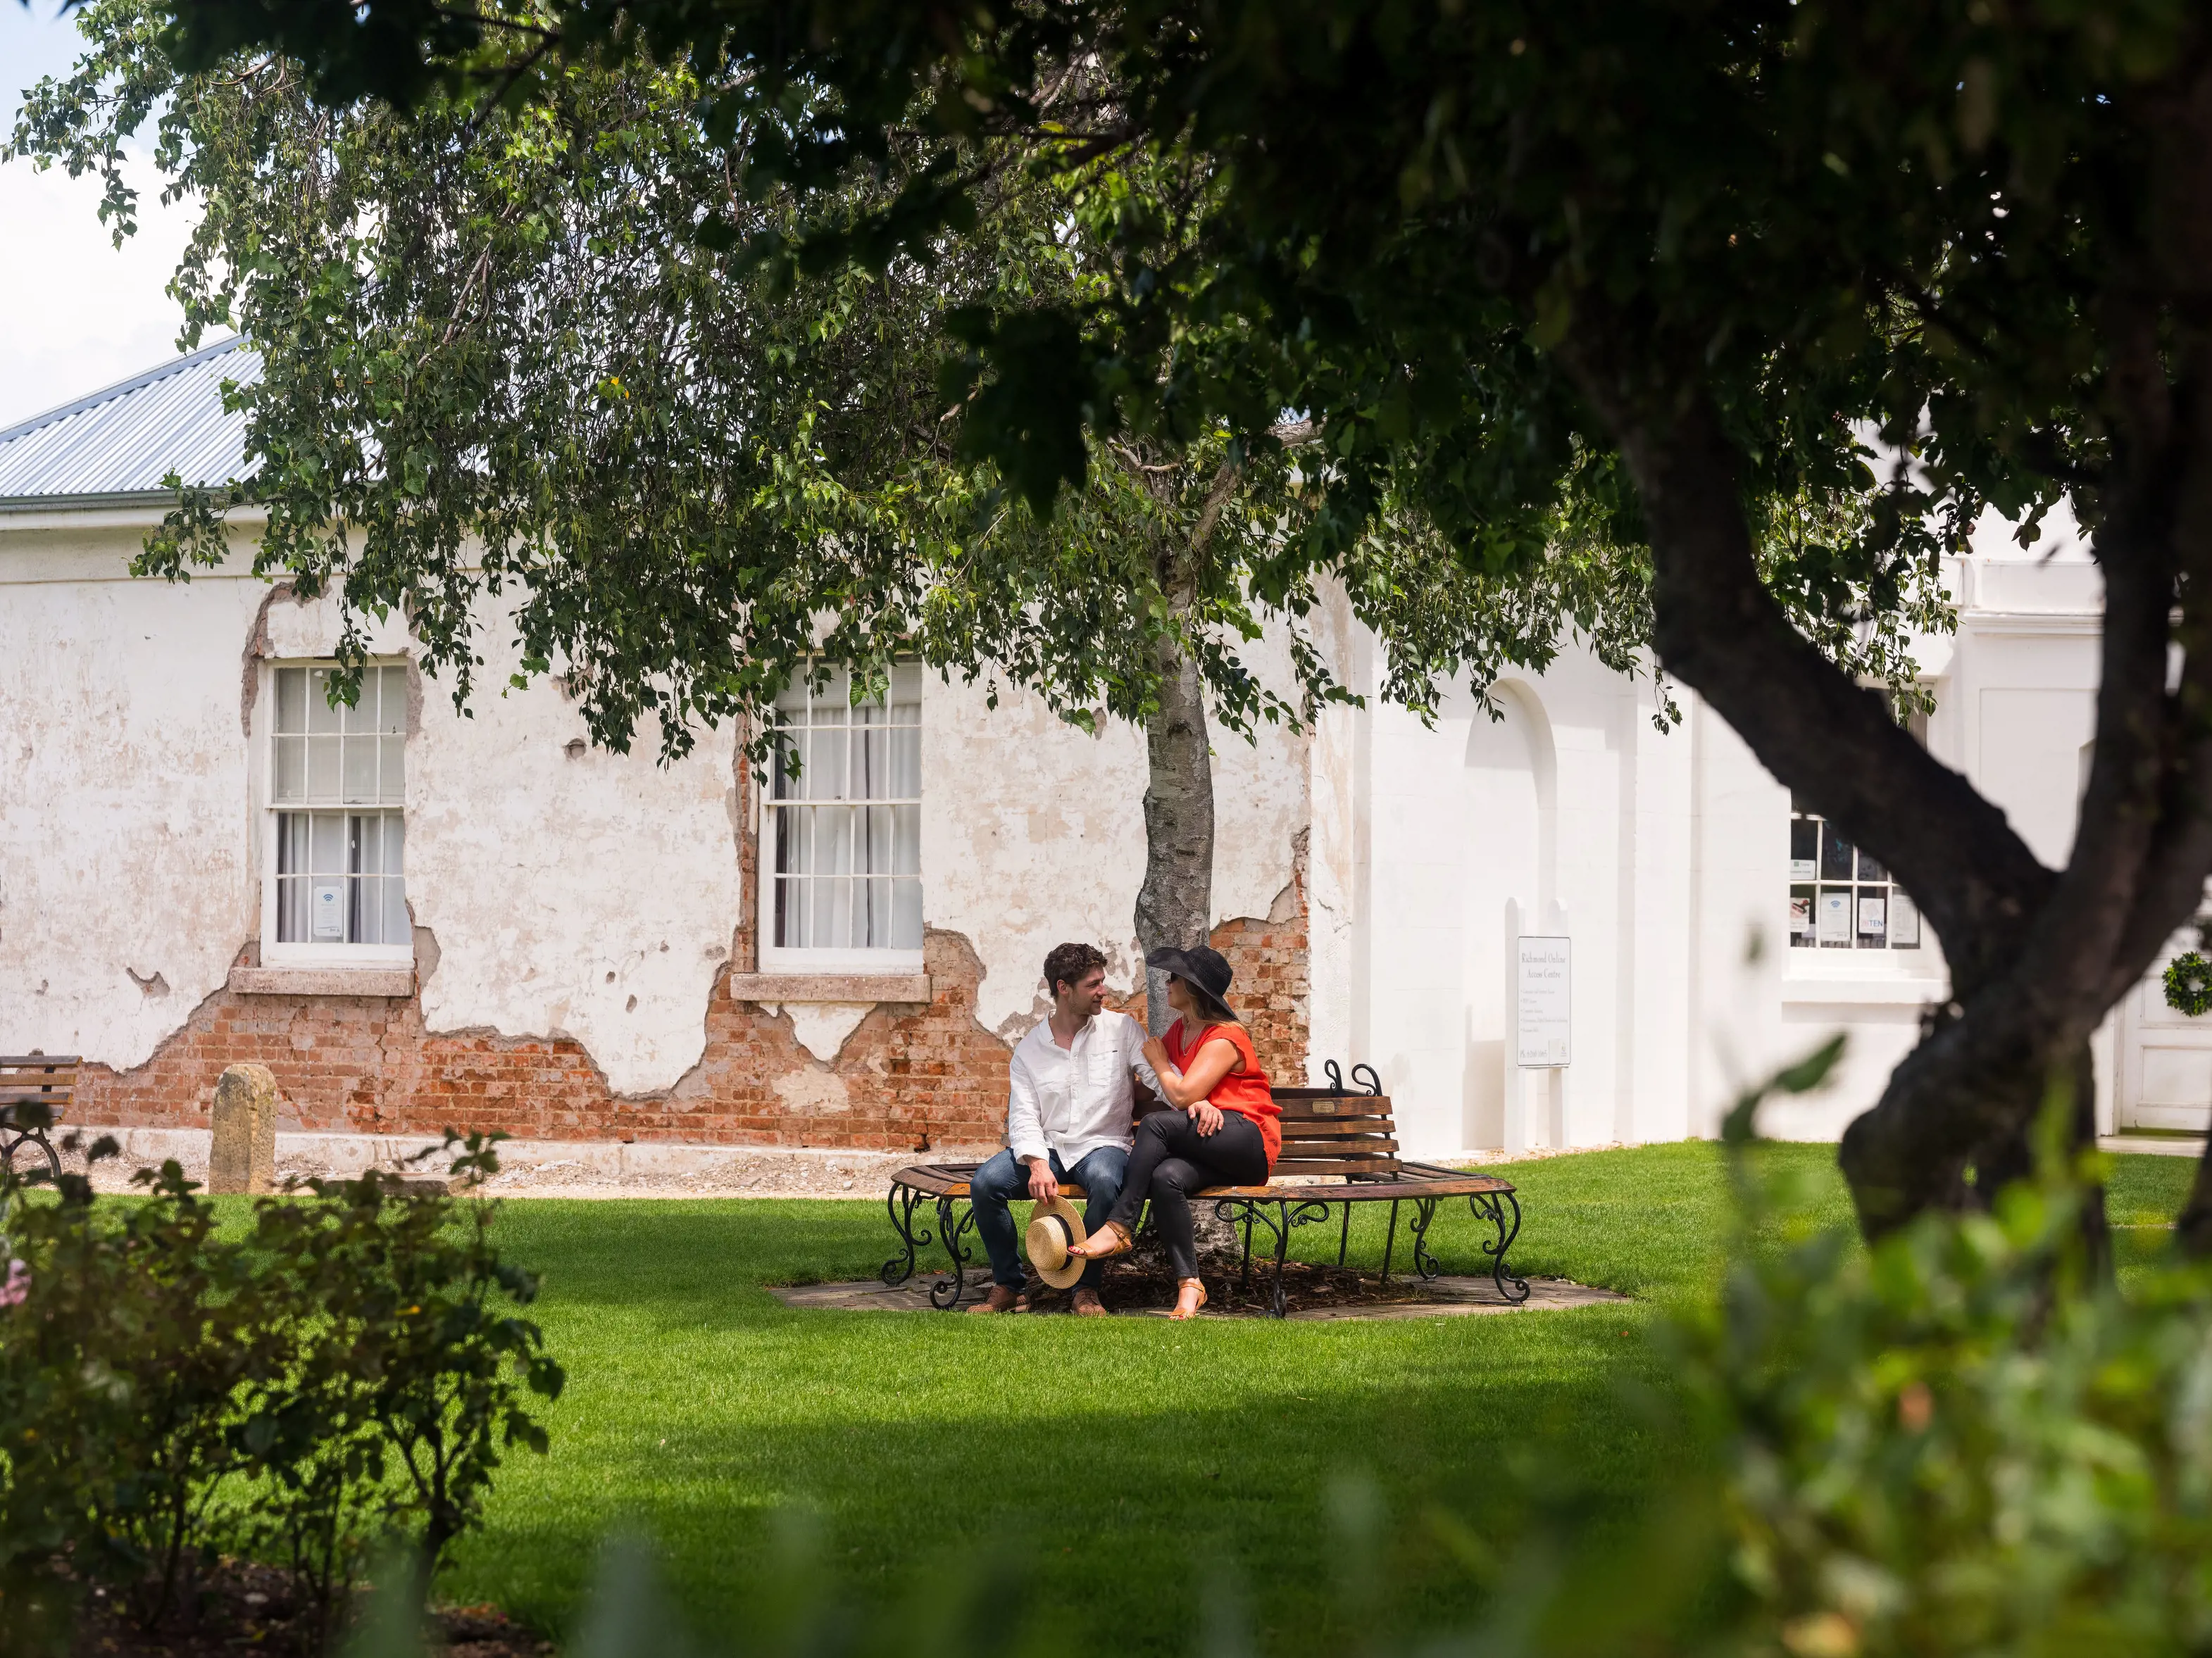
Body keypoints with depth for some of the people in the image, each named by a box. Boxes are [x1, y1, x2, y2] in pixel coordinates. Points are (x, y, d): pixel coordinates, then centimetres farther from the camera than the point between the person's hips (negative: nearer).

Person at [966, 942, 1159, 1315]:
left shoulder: (1121, 1028, 6)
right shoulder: (1029, 1050, 8)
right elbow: (1023, 1117, -1)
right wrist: (1037, 1164, -21)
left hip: (1102, 1144, -2)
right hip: (1046, 1146, 2)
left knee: (1105, 1182, -39)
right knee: (985, 1183, -25)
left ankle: (1087, 1288, -19)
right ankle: (1008, 1286, -6)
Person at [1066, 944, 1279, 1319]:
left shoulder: (1226, 1039, -9)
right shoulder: (1179, 1031, 19)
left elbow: (1181, 1096, -16)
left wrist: (1158, 1060, 1)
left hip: (1249, 1142, -7)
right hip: (1209, 1151, 7)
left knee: (1156, 1124, -29)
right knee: (1166, 1177, -29)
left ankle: (1119, 1228, -26)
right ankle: (1188, 1285, -33)